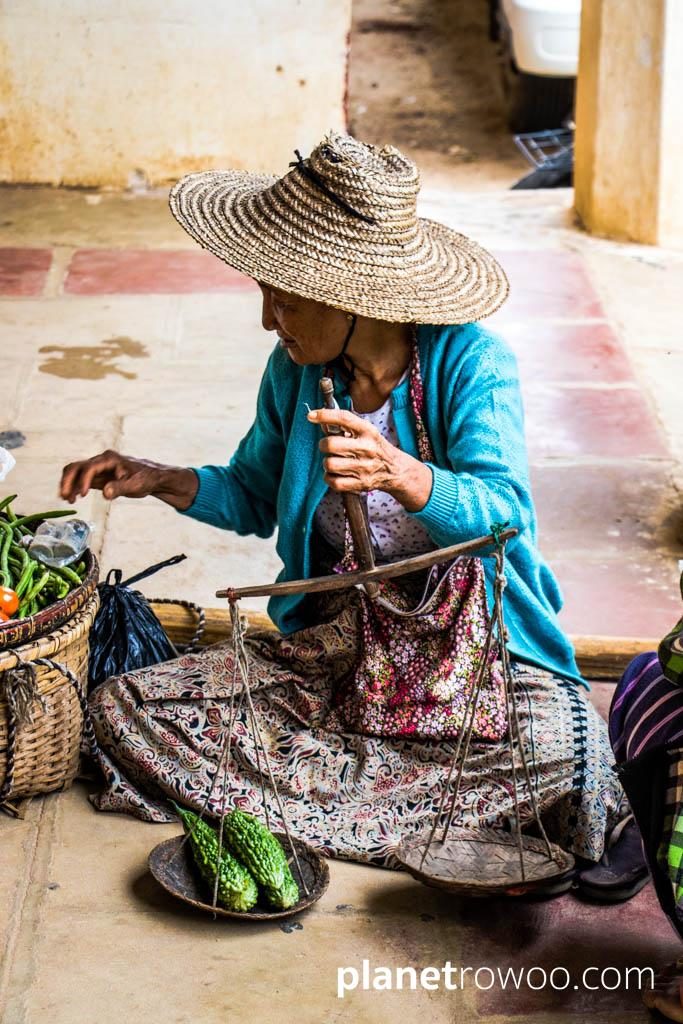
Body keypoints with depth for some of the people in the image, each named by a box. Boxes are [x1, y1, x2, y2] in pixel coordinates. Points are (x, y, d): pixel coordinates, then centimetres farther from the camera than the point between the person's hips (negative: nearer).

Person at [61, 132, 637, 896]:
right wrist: (160, 481, 0)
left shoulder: (469, 361, -14)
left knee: (565, 743, -36)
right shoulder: (294, 372, 0)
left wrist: (401, 476, -46)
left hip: (469, 650, -4)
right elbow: (254, 496, 18)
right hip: (331, 647, 5)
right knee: (119, 709, -12)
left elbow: (507, 515, -28)